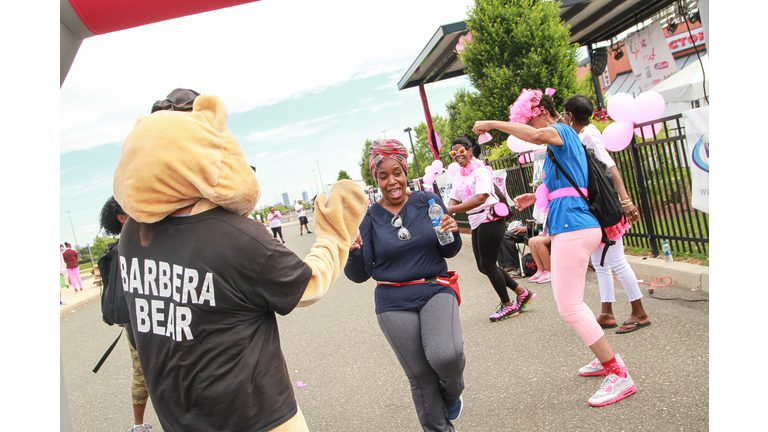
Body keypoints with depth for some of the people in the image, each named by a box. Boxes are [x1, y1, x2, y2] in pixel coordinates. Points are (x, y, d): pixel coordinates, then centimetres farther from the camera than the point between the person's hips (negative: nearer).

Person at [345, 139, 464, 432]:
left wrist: (452, 233, -13)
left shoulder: (428, 201, 1)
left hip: (435, 290, 0)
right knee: (421, 376, 5)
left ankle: (452, 394, 11)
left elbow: (448, 252, 9)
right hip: (394, 303, 0)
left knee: (445, 356, -24)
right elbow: (360, 275, -2)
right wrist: (353, 252, -22)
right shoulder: (370, 218, -2)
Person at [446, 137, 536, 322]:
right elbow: (454, 200, 9)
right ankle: (522, 292, 23)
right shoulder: (459, 176, 12)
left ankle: (507, 305, 13)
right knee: (483, 266, 10)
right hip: (476, 223, 9)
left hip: (490, 219, -9)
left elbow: (480, 198, -27)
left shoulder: (480, 170, -14)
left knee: (487, 264, -5)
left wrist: (453, 210, -32)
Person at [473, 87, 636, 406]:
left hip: (572, 228, -11)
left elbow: (539, 135, -33)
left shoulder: (562, 131, -7)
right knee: (570, 302, 22)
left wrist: (492, 124, -25)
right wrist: (536, 197, 24)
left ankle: (619, 376, -2)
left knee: (570, 308, -8)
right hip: (577, 226, 11)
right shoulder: (562, 139, 23)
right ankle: (606, 359, 32)